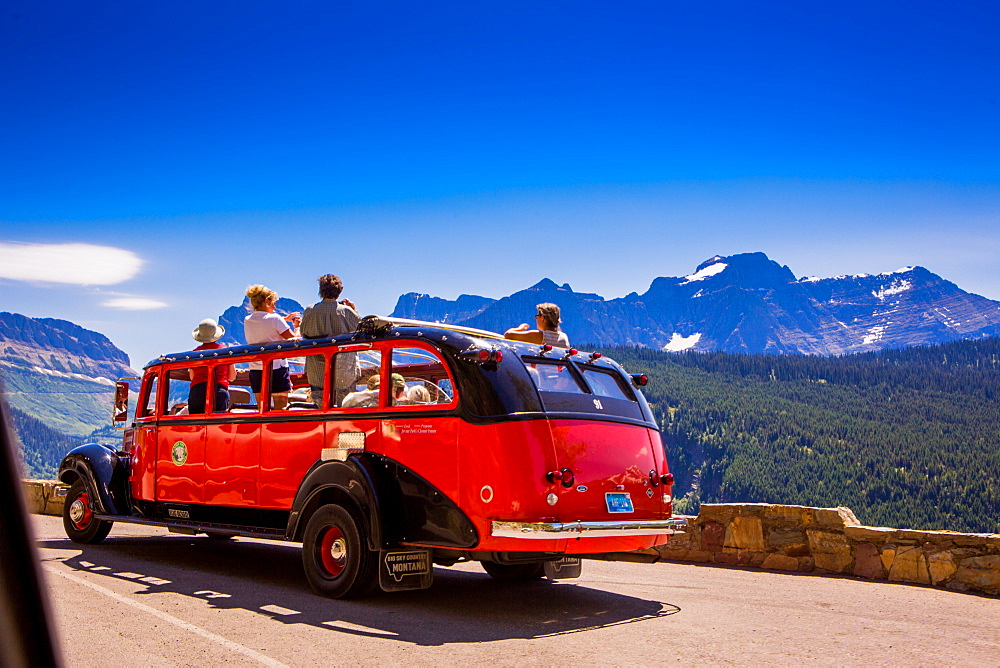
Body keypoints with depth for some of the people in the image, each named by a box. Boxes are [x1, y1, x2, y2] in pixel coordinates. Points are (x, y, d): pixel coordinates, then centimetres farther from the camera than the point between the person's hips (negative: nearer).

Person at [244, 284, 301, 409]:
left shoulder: (247, 321, 6)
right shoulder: (274, 319, -12)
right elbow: (294, 339, -9)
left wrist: (285, 319, 28)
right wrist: (297, 326, 9)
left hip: (256, 370, 5)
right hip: (277, 369, -5)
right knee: (280, 410, 2)